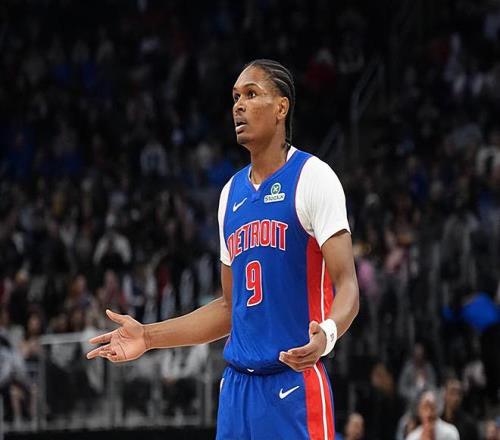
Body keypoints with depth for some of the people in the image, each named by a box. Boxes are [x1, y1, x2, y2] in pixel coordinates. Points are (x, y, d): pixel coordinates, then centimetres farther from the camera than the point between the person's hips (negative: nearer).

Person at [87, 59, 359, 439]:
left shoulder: (311, 177, -6)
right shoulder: (232, 192, 15)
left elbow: (347, 285, -12)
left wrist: (326, 334, -33)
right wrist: (148, 337, 16)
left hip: (294, 383, -7)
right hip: (238, 384, 7)